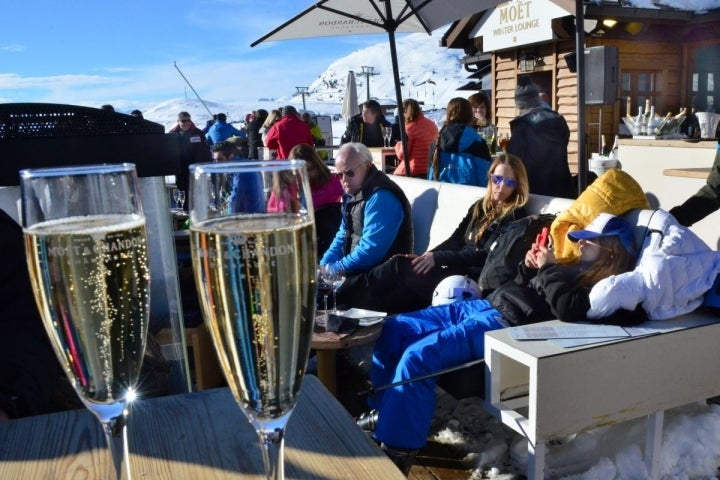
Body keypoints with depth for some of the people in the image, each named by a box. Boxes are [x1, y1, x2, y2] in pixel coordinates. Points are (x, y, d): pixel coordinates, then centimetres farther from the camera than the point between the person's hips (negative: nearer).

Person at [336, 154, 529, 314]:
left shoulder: (514, 215, -2)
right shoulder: (479, 207, 19)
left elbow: (486, 256, -12)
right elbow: (455, 240, 11)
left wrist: (437, 258, -18)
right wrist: (428, 256, -8)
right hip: (454, 269, 6)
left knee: (400, 266, -21)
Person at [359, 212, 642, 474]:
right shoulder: (578, 269, 25)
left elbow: (568, 309, -23)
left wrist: (549, 268, -10)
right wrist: (529, 268, 11)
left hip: (507, 325, -10)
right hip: (486, 306, 10)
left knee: (416, 357, -27)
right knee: (394, 329, 2)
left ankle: (397, 450, -15)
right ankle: (384, 410, 13)